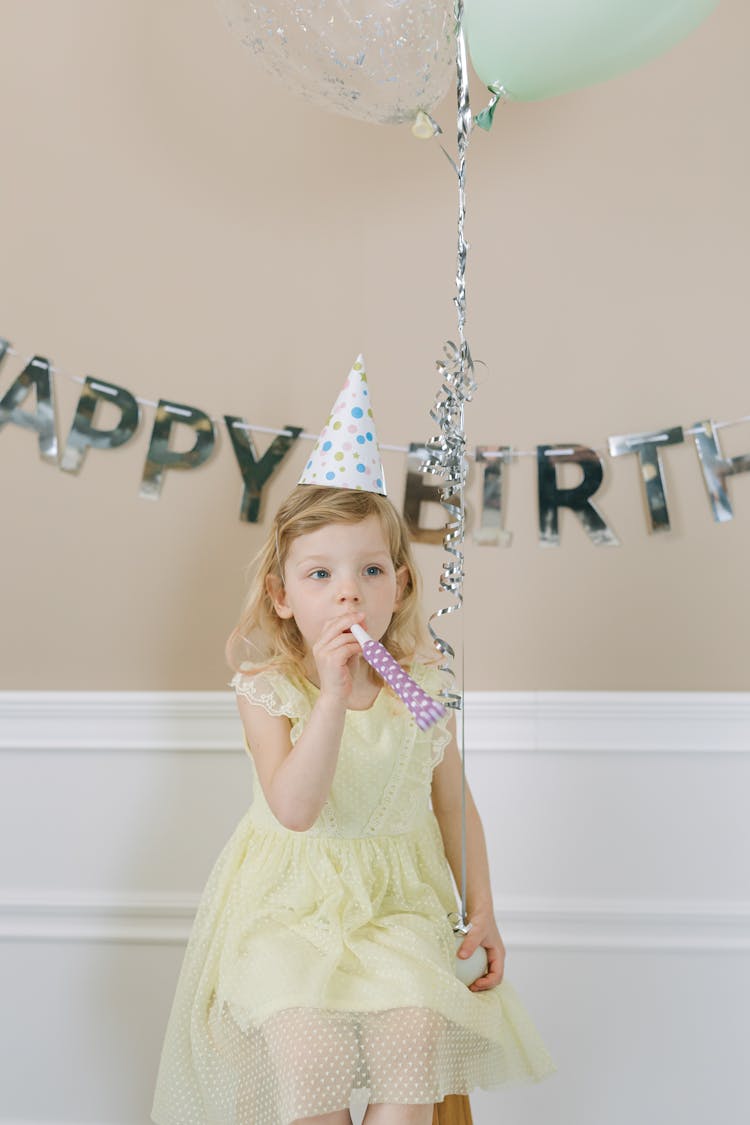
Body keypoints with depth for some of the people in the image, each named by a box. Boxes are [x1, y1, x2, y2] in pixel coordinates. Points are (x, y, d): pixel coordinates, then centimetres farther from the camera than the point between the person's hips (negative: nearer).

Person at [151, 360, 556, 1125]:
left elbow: (454, 805, 10)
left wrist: (482, 910, 6)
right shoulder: (266, 690, -10)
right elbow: (295, 809, -24)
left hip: (398, 897, 2)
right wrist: (334, 691, -31)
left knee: (414, 1031, -24)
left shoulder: (426, 688, -2)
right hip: (293, 897, -2)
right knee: (308, 1052, -24)